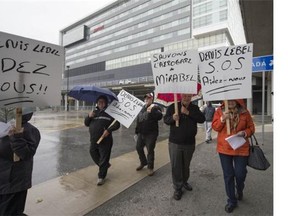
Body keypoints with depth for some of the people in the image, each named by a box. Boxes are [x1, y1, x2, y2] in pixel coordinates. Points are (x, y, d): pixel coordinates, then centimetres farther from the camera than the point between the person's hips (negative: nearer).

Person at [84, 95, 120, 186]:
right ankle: (105, 165, 42)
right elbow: (86, 123, 15)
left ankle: (101, 177, 18)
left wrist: (109, 130, -23)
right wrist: (89, 117, -5)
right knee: (94, 155, 18)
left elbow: (117, 124, -8)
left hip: (105, 141, -6)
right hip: (93, 140, 6)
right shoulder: (94, 112, 15)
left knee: (103, 159, 2)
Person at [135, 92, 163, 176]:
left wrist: (152, 111, -36)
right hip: (141, 133, 7)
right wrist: (137, 130, 16)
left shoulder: (155, 107, -6)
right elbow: (138, 118, 20)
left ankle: (150, 167, 16)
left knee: (150, 150, -1)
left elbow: (159, 116, -24)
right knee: (138, 148, 15)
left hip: (151, 133, -7)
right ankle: (143, 162, 37)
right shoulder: (142, 108, 13)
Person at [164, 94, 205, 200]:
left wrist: (188, 112, -23)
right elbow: (165, 120, -3)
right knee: (176, 166, 3)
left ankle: (184, 181, 43)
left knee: (186, 165, 20)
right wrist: (172, 118, -26)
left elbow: (202, 119, -13)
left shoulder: (195, 108, 1)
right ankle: (177, 188, 19)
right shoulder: (172, 106, -4)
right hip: (175, 142, -2)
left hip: (189, 143, 2)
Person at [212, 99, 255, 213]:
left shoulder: (244, 112, -3)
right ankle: (232, 201, 28)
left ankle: (239, 190, 42)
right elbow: (215, 127, -4)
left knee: (240, 174, 6)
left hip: (241, 149, 0)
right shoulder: (220, 111, -2)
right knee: (228, 175, 9)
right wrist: (222, 118, -21)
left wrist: (244, 133, -16)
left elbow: (251, 128, 4)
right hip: (224, 148, 1)